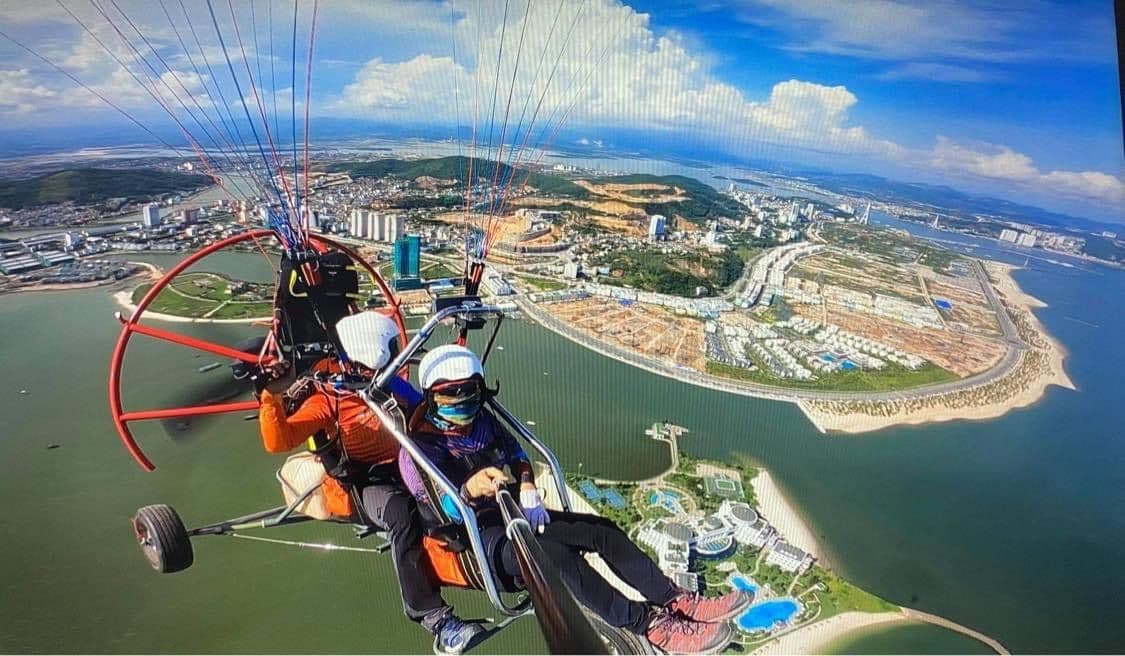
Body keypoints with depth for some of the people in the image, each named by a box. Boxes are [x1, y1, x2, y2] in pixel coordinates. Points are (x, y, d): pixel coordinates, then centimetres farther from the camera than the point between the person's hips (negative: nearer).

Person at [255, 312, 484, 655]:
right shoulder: (328, 400, -1)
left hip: (409, 469, 5)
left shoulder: (395, 386, 13)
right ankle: (435, 618, -38)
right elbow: (279, 441, -12)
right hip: (368, 485, -5)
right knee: (404, 514, -38)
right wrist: (272, 398, -27)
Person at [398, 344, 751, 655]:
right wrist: (470, 490, -45)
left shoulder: (483, 422, 5)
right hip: (475, 538, -7)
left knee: (602, 530, -9)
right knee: (555, 553, -34)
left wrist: (527, 490, 0)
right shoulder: (419, 449, -14)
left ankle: (679, 603, -10)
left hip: (509, 513, 7)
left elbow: (515, 451, 18)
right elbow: (445, 508, -23)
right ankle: (652, 626, -34)